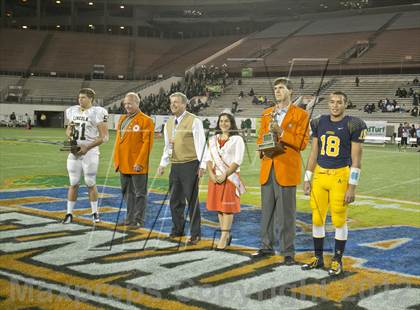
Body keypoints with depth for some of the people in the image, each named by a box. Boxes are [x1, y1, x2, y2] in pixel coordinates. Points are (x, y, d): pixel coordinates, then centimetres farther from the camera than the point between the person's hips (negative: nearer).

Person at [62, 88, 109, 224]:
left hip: (90, 152, -5)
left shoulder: (97, 113, -10)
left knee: (90, 183, 4)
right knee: (73, 183, 7)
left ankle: (95, 213, 18)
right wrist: (69, 135, -1)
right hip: (74, 152, 5)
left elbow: (104, 137, -11)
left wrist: (87, 147, -17)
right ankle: (69, 213, 14)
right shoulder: (72, 111, 9)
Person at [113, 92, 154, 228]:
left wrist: (140, 162, -18)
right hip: (123, 164, 8)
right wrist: (116, 159, 12)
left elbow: (147, 143, -13)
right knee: (127, 193, 14)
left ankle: (139, 220, 8)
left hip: (137, 165, -7)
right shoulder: (122, 119, 15)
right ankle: (130, 219, 23)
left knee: (140, 193, 1)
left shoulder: (146, 120, -8)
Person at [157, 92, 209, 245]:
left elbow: (201, 144, -10)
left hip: (190, 165, -7)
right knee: (175, 200, 14)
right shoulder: (169, 123, 13)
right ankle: (178, 230, 29)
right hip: (175, 166, 7)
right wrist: (162, 164, 17)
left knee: (192, 200, -3)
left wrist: (202, 165, -16)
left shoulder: (194, 121, -7)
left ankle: (195, 234, 6)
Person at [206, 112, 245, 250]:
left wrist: (225, 175, -16)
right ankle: (227, 234, 18)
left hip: (230, 177, -5)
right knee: (218, 207, 7)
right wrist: (211, 174, -8)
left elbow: (237, 161, -9)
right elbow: (208, 158, 8)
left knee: (228, 207, -6)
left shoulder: (237, 140, -2)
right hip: (215, 178, 5)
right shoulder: (212, 140, 13)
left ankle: (224, 237, -6)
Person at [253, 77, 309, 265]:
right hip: (267, 167, 5)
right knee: (266, 211, 12)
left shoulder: (300, 114, -1)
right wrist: (263, 149, -2)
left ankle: (288, 252, 8)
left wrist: (281, 132, -17)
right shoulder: (267, 113, 15)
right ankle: (266, 247, 23)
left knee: (286, 213, -2)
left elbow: (302, 143, -7)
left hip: (286, 169, -5)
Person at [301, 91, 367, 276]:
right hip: (319, 175, 5)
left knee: (339, 220, 1)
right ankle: (318, 258, 23)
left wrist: (352, 187, -11)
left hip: (340, 176, -5)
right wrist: (307, 179, 9)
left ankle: (337, 261, 15)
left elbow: (356, 159, -7)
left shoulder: (353, 125, -7)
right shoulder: (319, 123, 8)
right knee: (317, 218, 9)